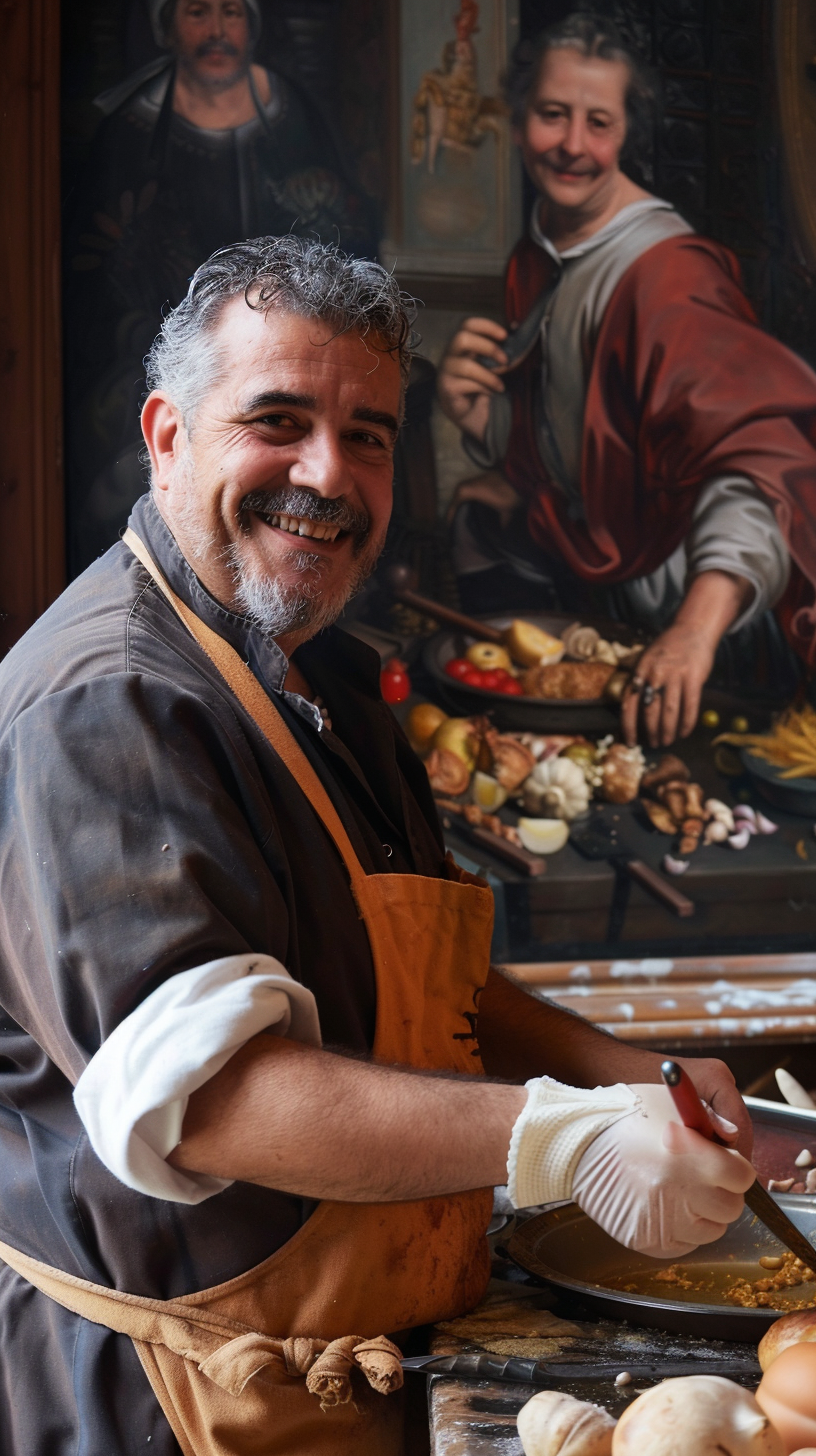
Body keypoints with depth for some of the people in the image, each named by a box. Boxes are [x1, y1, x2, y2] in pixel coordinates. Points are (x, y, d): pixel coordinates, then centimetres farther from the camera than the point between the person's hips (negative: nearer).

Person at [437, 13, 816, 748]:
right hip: (577, 575, 8)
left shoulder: (665, 275, -24)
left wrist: (698, 625, -53)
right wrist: (478, 415, -9)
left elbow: (755, 449, -38)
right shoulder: (536, 257, 4)